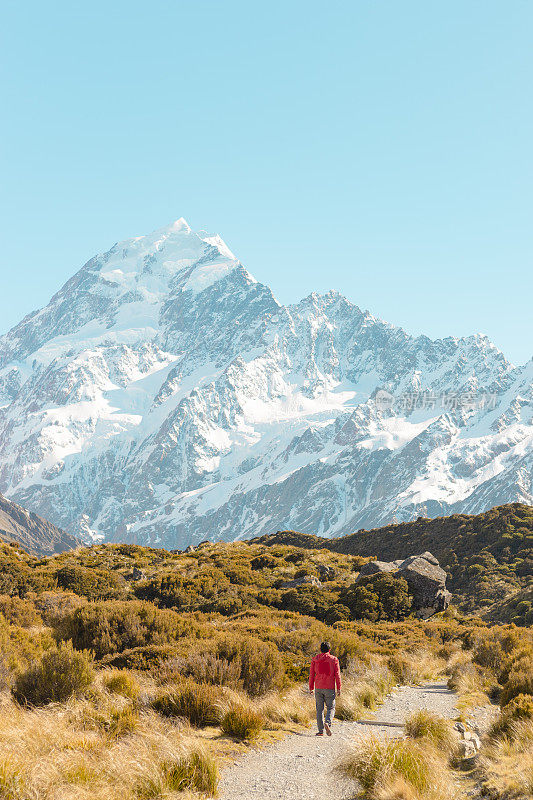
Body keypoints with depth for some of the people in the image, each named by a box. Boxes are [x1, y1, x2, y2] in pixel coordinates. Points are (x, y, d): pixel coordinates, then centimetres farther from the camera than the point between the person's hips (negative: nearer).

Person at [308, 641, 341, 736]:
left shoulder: (315, 659, 5)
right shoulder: (334, 660, 0)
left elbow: (311, 675, 5)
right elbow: (337, 675, -4)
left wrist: (311, 688, 11)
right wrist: (338, 688, -2)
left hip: (318, 688, 2)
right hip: (330, 688, -2)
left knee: (319, 709, 7)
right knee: (331, 708, 6)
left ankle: (321, 730, 3)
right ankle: (327, 723, -21)